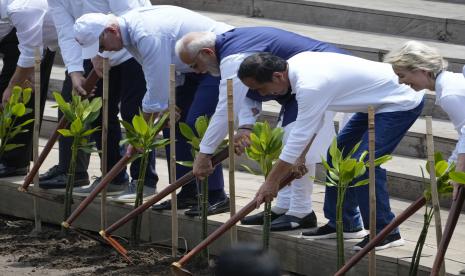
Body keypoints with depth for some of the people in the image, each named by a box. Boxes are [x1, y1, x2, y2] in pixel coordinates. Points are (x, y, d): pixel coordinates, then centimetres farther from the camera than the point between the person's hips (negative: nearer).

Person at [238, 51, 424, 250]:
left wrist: (271, 182, -16)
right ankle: (344, 224, 21)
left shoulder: (310, 85, -31)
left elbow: (300, 136, -24)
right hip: (378, 100, 10)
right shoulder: (295, 64, -3)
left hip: (401, 102, -10)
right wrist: (300, 157, 10)